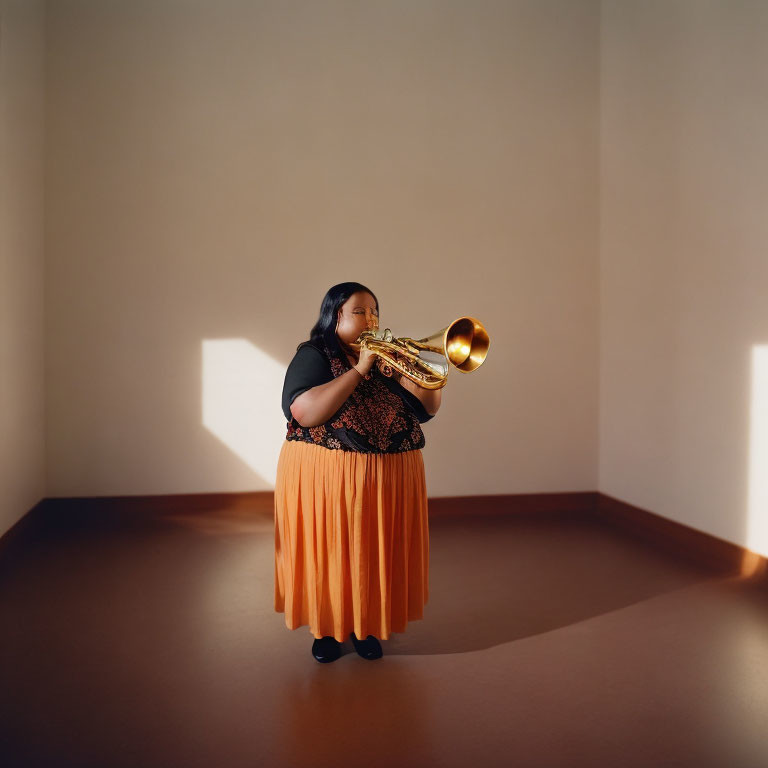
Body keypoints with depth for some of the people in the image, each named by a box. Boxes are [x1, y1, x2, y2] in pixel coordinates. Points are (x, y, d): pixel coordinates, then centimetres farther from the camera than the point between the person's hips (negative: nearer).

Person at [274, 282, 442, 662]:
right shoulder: (313, 356, -4)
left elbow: (430, 406, 4)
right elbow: (306, 413, -21)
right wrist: (360, 369, -18)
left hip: (389, 481, 4)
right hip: (326, 479, -4)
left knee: (375, 554, 11)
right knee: (328, 555, 7)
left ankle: (365, 626, 32)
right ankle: (326, 627, 29)